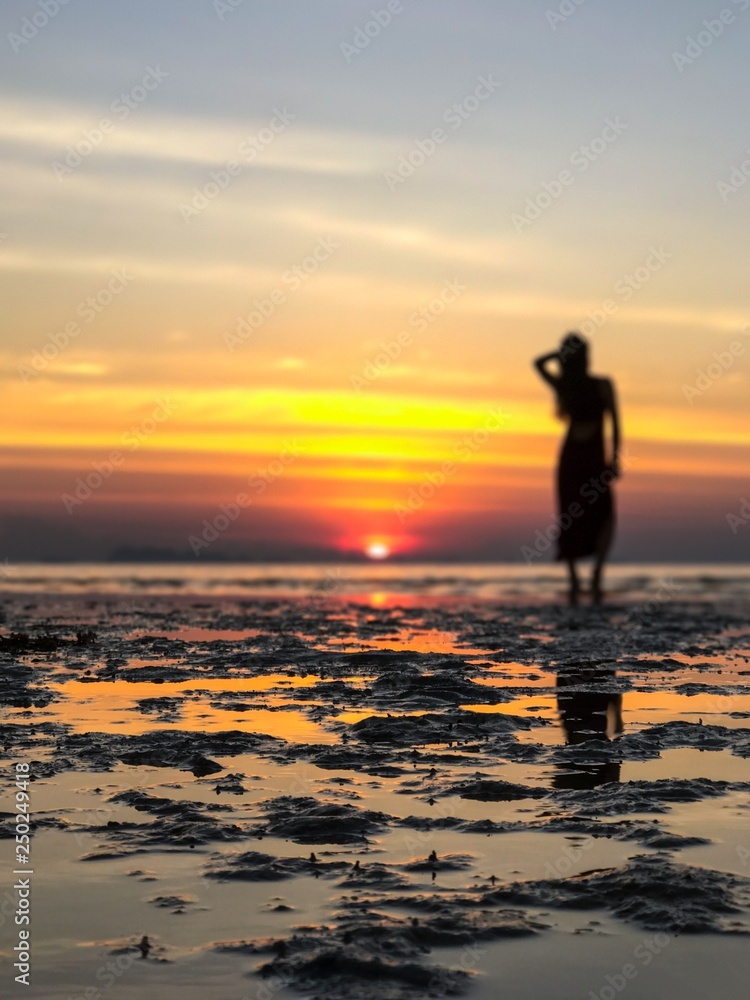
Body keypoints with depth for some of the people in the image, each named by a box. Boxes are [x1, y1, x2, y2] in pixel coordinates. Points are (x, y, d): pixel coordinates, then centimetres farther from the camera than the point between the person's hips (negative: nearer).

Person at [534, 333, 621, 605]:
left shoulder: (562, 386, -1)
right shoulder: (603, 385, -8)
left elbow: (538, 363, 15)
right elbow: (614, 423, -9)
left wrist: (563, 351, 6)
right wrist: (614, 457, -2)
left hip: (569, 458, 2)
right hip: (593, 458, -2)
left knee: (569, 519, 10)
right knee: (604, 517, 13)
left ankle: (574, 578, -4)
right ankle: (597, 572, -8)